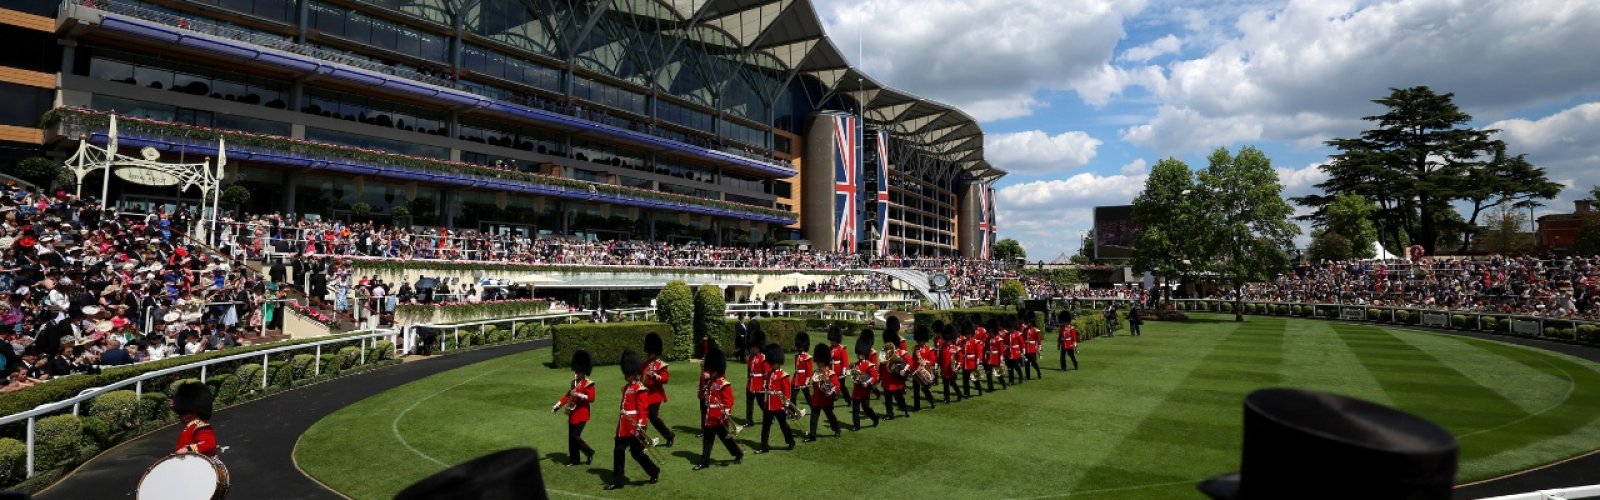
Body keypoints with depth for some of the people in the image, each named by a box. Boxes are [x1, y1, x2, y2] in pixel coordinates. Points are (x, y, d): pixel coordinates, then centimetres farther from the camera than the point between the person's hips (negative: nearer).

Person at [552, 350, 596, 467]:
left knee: (575, 436, -10)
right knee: (571, 437, 10)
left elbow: (591, 398, -18)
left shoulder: (588, 384, -11)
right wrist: (557, 406, 9)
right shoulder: (574, 382, 12)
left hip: (581, 414, -8)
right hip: (572, 414, 8)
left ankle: (589, 452, 9)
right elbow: (567, 395, 16)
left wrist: (578, 395, -28)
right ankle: (574, 459, 21)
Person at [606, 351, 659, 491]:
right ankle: (617, 481, 14)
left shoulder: (640, 389, -14)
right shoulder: (625, 387, 12)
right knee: (618, 451, 7)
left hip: (634, 426, -9)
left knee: (637, 452, 0)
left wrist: (640, 425, -25)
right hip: (624, 426, 9)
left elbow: (643, 409, -19)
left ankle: (655, 471, 20)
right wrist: (620, 424, 21)